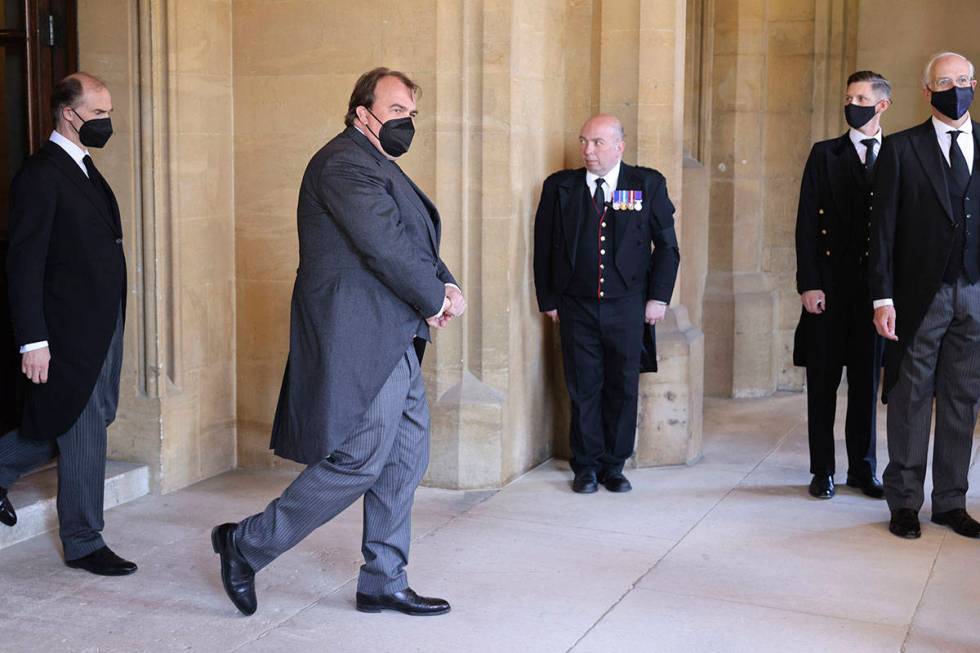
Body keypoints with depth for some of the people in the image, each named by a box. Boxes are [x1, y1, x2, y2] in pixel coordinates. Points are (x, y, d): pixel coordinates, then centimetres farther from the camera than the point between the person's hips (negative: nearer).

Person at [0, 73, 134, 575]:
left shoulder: (85, 170, 15)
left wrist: (112, 320, 18)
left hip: (103, 323, 10)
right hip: (70, 327, -10)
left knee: (95, 418, 16)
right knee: (84, 431, 1)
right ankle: (83, 544, 20)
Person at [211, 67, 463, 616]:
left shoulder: (380, 167, 21)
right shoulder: (344, 162, -13)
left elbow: (413, 243, 18)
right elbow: (385, 245, -20)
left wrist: (447, 285, 0)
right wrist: (433, 302, -9)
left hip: (391, 342, 11)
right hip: (357, 337, -11)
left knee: (406, 458, 11)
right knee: (360, 458, -8)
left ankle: (384, 583, 21)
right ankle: (246, 545, 7)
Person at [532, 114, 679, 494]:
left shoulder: (648, 184, 2)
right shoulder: (559, 187, 3)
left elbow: (666, 245, 5)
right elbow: (544, 247, 7)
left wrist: (658, 297, -1)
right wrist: (549, 300, 2)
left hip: (627, 307, 0)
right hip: (576, 307, 0)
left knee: (623, 388, 6)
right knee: (583, 388, 5)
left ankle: (614, 466, 19)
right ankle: (587, 466, 17)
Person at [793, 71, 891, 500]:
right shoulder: (825, 155, 4)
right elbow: (807, 223, -1)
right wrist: (808, 284, -9)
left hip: (876, 286, 1)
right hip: (829, 285, -1)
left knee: (867, 381, 9)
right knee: (823, 381, 4)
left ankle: (863, 469, 20)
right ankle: (823, 471, 14)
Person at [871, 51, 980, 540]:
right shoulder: (901, 148, 1)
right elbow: (883, 228, -2)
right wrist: (883, 297, -9)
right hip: (920, 294, -2)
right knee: (911, 398, 4)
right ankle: (904, 502, 14)